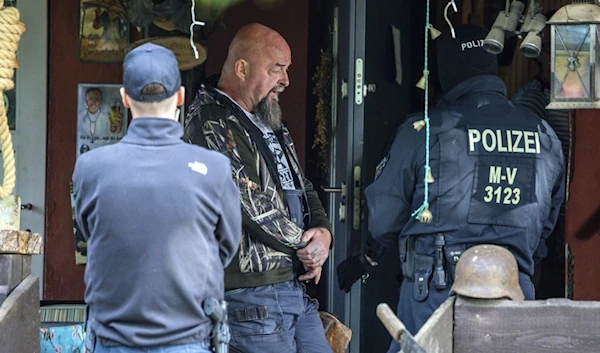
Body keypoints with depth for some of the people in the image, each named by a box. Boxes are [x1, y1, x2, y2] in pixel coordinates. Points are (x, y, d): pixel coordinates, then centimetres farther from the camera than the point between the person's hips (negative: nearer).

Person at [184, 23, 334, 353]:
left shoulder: (269, 122, 17)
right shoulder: (210, 124, -12)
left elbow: (303, 187, 22)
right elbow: (251, 204, -19)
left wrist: (323, 232, 0)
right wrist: (306, 244, -7)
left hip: (295, 285, 9)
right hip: (252, 297, -9)